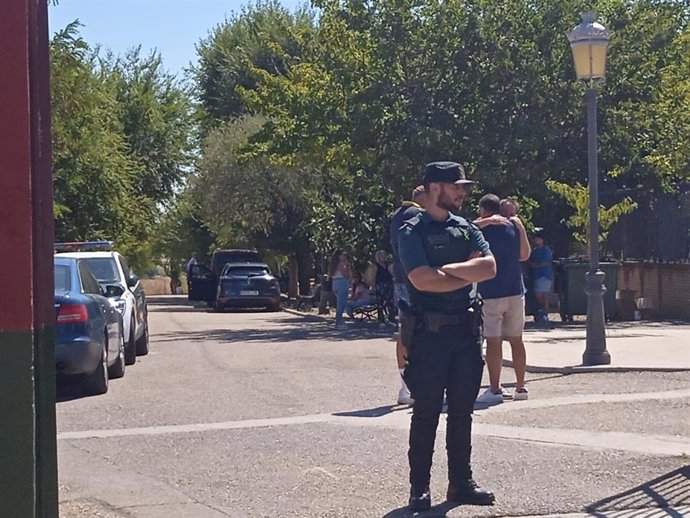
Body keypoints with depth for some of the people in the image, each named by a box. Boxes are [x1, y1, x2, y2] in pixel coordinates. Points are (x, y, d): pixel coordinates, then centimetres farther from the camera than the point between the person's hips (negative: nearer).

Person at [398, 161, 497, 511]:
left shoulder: (466, 229, 12)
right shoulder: (412, 232, -6)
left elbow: (489, 267, -2)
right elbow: (422, 280, -20)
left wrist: (448, 268, -13)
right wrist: (468, 273, -8)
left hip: (466, 328, 6)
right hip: (429, 331, -5)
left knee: (462, 411, 10)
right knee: (426, 413, 0)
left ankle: (461, 482, 19)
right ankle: (419, 488, 7)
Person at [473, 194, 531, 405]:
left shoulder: (479, 227, -3)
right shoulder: (515, 224, 6)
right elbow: (525, 254, 9)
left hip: (490, 294, -4)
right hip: (515, 292, 4)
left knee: (493, 342, -4)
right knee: (516, 340, 10)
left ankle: (495, 390, -6)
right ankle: (520, 387, 14)